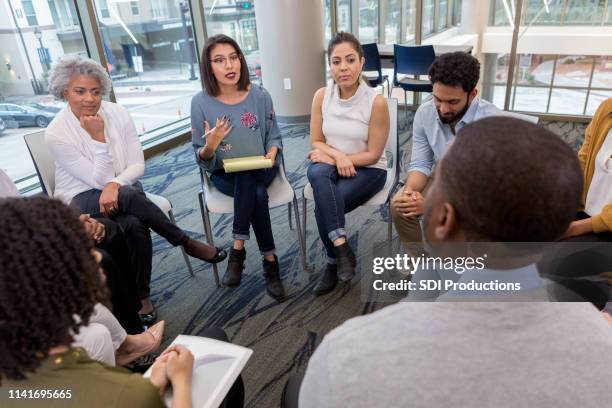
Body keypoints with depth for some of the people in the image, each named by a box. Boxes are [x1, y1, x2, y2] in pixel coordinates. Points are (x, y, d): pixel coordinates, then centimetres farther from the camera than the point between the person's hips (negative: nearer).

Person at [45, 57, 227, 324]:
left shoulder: (118, 114, -6)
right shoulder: (56, 133, -16)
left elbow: (138, 166, -5)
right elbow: (99, 179, -17)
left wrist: (114, 184, -25)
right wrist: (98, 137, -25)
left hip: (123, 189, 3)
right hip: (81, 199, -3)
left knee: (134, 225, -33)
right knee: (128, 196, -37)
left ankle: (141, 296, -13)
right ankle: (186, 243, -20)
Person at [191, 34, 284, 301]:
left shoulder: (260, 96, -3)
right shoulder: (201, 102, -7)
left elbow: (274, 137, 6)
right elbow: (202, 159, -3)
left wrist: (271, 155, -16)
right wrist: (211, 144, -25)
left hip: (261, 169, 1)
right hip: (223, 174, -1)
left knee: (247, 178, -33)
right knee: (257, 194, -32)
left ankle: (237, 250, -21)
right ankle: (270, 260, -22)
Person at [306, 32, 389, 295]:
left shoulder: (376, 101, -15)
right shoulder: (322, 96, -4)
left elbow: (373, 155, -12)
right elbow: (316, 142, 1)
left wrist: (337, 157, -16)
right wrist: (337, 156, -19)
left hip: (368, 170, -3)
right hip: (329, 164, 3)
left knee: (323, 205, -29)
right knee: (319, 174, -35)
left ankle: (333, 263, -6)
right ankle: (342, 249, -31)